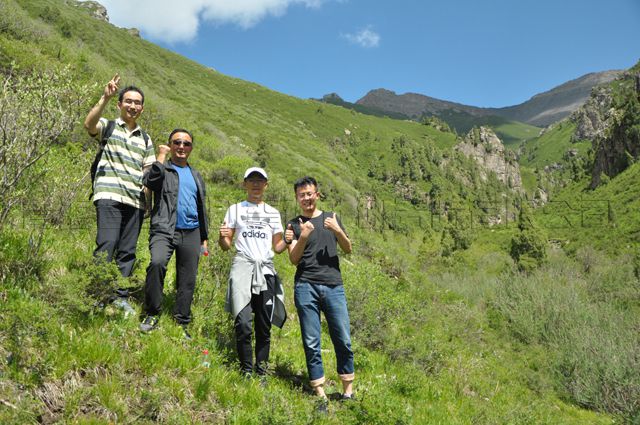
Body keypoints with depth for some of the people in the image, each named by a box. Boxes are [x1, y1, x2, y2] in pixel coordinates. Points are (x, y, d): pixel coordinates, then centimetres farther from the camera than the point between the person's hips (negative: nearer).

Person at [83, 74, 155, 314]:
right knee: (106, 246, -14)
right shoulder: (108, 127, 9)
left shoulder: (145, 139, 21)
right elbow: (89, 124, -14)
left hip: (136, 201, 4)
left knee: (127, 251, 5)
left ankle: (121, 298, 12)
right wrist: (105, 98, -21)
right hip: (110, 197, -4)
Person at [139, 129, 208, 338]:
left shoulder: (196, 176, 23)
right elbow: (151, 181, -16)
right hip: (165, 229, -5)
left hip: (191, 234, 5)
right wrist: (161, 155, -5)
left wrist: (204, 238, 21)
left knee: (187, 281, 3)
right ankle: (152, 315, -16)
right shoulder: (162, 168, 9)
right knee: (157, 263, -30)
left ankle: (182, 325, 13)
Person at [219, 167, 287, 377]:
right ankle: (246, 371, -3)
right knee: (243, 324, -14)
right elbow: (225, 246, 10)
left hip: (266, 269, 2)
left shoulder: (273, 213, 17)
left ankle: (262, 371, 13)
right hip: (242, 265, -2)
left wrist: (287, 241, -4)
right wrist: (222, 236, -12)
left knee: (264, 326, 2)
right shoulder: (235, 209, 12)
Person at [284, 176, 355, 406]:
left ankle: (348, 389, 11)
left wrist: (338, 231, -8)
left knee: (344, 341, -2)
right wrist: (303, 237, -17)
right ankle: (320, 393, 7)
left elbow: (348, 249, 11)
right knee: (311, 343, -1)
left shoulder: (331, 218, 16)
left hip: (334, 286, 1)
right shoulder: (294, 225, 11)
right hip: (306, 287, -1)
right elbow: (294, 259, 0)